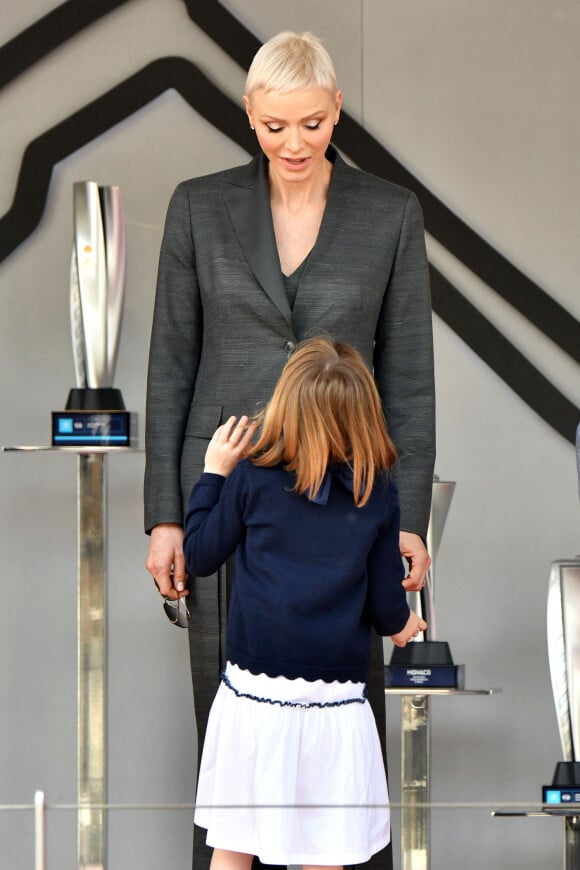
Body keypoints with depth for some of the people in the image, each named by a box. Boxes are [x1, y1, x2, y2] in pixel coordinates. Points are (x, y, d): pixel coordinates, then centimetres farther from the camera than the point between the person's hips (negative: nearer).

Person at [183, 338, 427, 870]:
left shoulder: (251, 478, -4)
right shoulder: (379, 496, -2)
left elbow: (200, 557, 7)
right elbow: (387, 611, 3)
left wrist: (213, 473, 16)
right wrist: (406, 623, 27)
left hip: (253, 698, 0)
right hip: (333, 706, 0)